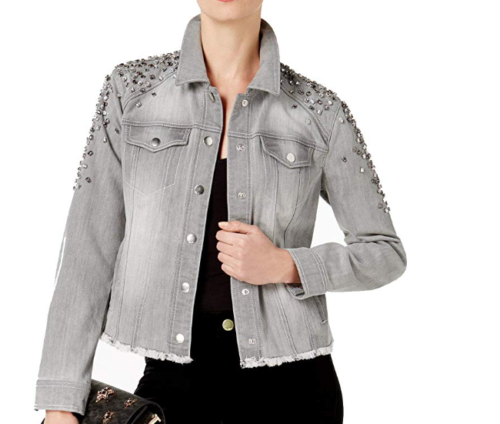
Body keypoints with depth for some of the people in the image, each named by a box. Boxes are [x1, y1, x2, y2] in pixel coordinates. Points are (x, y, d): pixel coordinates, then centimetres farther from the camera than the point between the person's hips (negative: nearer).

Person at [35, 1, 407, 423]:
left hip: (290, 388, 0)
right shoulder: (130, 89, 0)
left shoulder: (319, 110, -2)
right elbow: (90, 246, 0)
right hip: (173, 385, 1)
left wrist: (284, 265, -12)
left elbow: (385, 253, 5)